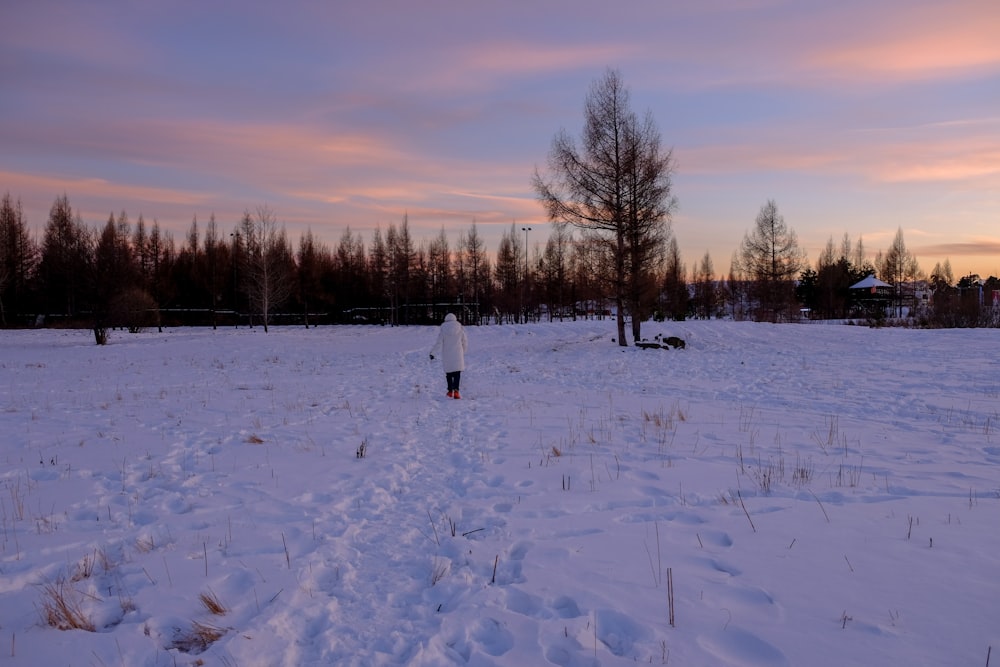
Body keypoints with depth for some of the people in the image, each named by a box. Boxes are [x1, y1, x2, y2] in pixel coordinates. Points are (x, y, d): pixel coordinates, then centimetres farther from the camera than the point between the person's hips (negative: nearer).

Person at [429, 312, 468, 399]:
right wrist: (463, 352, 24)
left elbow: (439, 343, -6)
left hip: (447, 356, 0)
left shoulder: (442, 329, -5)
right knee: (457, 373, -2)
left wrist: (432, 352, 7)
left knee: (448, 373, 16)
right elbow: (465, 343, 6)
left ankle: (450, 391, 23)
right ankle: (456, 390, -21)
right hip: (458, 356, 0)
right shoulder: (460, 329, 0)